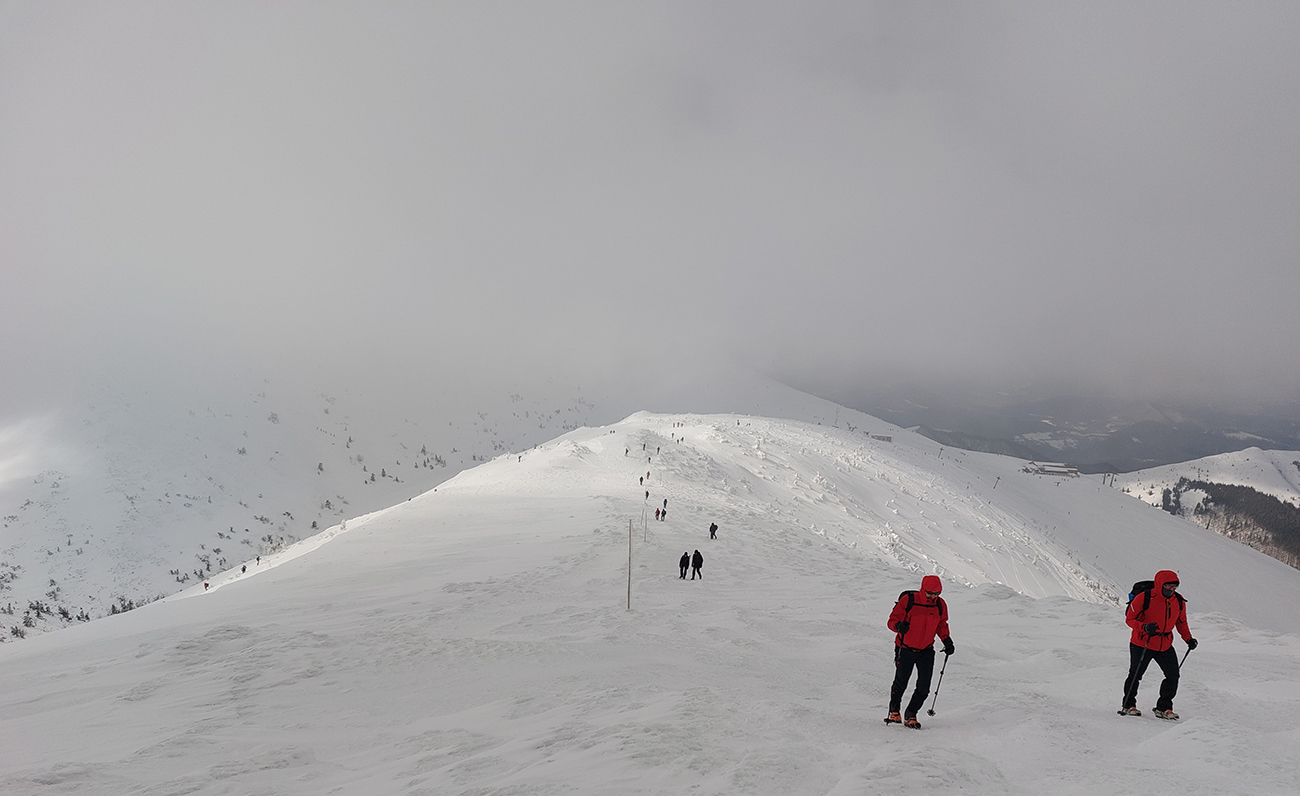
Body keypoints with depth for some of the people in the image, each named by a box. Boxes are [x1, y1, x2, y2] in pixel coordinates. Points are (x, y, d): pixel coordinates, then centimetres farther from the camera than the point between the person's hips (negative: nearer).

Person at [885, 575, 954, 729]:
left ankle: (910, 716, 15)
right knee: (901, 683, 9)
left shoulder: (940, 605, -4)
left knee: (924, 687, -4)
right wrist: (899, 626, -35)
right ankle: (894, 711, 34)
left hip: (926, 651, 3)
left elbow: (941, 625, 14)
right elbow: (892, 620, -13)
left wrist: (947, 640, -1)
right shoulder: (908, 601, -18)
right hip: (905, 649, -3)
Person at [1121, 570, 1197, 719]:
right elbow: (1130, 618, -13)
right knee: (1136, 675, 5)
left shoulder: (1179, 601, -1)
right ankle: (1128, 705, 23)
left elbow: (1181, 622, 15)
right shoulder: (1144, 598, -19)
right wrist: (1144, 628, -30)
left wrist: (1188, 638, 2)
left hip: (1165, 646, 5)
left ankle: (1164, 708, 16)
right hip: (1142, 644, -5)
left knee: (1173, 676, -1)